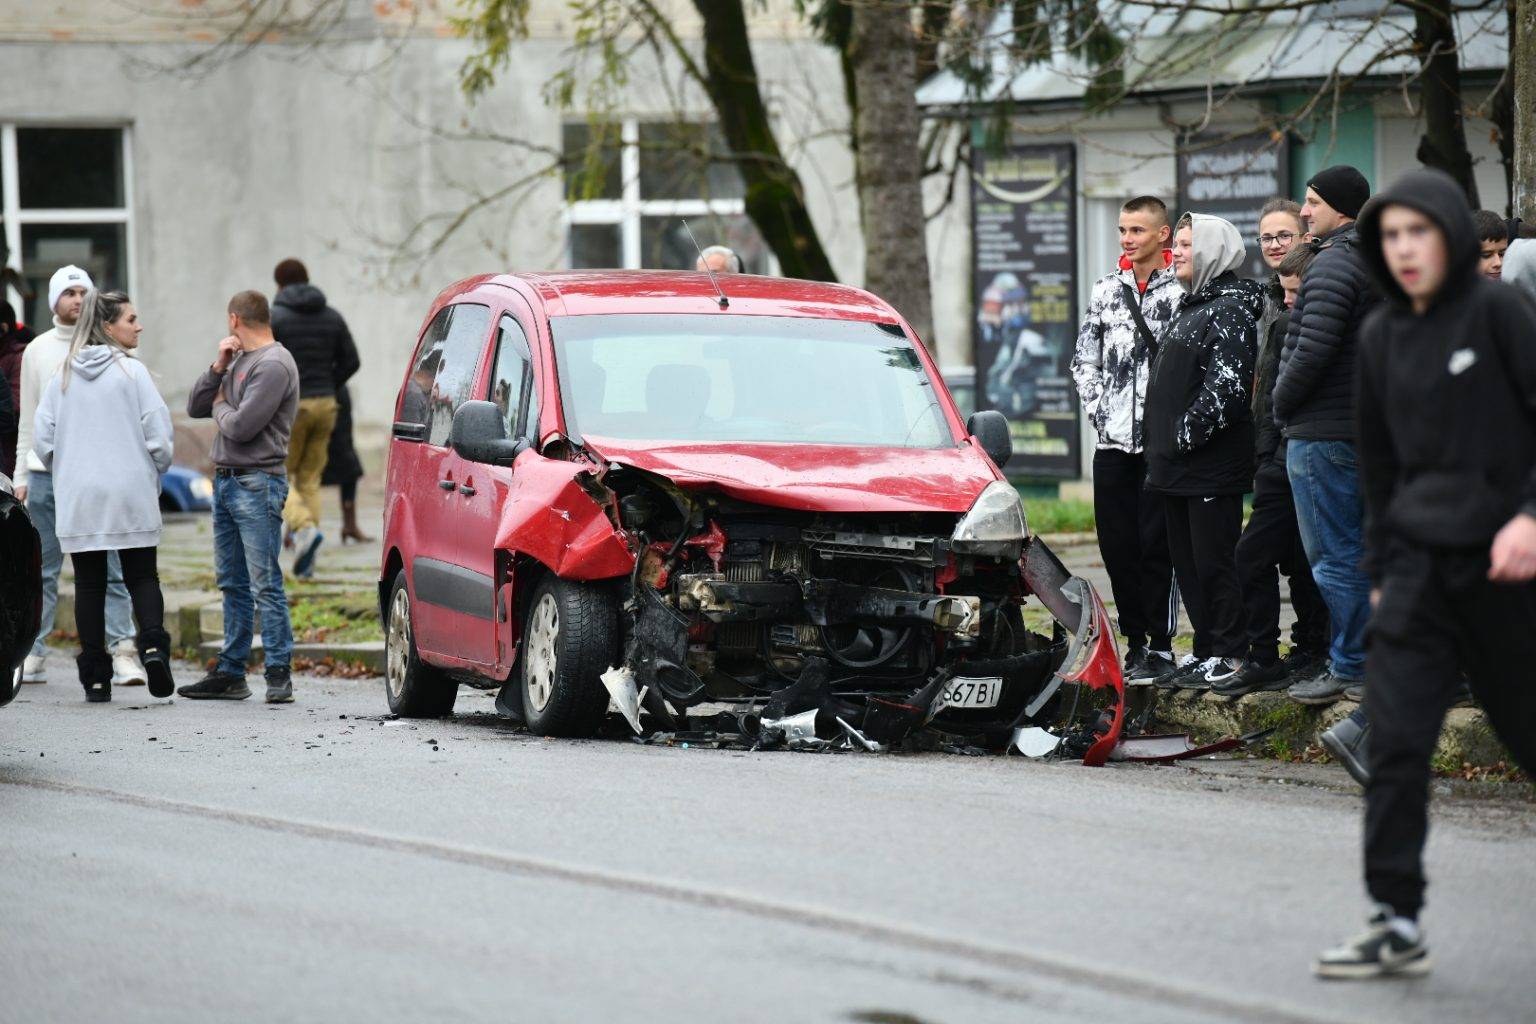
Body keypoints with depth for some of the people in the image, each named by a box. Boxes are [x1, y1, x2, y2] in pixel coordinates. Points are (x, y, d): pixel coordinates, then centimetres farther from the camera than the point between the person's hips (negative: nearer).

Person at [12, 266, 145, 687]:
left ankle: (123, 653, -7)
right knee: (42, 570, 5)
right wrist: (21, 475, 9)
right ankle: (33, 655, 10)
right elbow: (28, 418, 14)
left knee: (111, 569, -7)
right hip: (46, 472, 2)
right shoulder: (38, 350, 11)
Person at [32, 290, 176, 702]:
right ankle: (153, 644, -17)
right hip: (131, 497, -2)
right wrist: (155, 475, 10)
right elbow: (158, 436, -9)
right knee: (142, 576, 8)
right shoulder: (132, 372, -7)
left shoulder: (63, 376, 3)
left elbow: (43, 440, 2)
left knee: (89, 583, 7)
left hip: (78, 499, 2)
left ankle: (96, 677, 5)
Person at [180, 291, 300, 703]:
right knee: (233, 584, 12)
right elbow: (195, 407, 14)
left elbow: (241, 427, -18)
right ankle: (230, 673, 16)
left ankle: (279, 674, -8)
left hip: (257, 484, -9)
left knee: (265, 585, -9)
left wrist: (220, 406, 1)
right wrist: (219, 367, 1)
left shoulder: (273, 365, -12)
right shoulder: (239, 362, 17)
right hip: (226, 481, 9)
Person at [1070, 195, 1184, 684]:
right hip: (1112, 441, 5)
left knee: (1157, 544, -5)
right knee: (1117, 546, 6)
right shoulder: (1107, 289, 12)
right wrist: (1097, 408, 7)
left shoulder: (1183, 290, -5)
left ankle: (1161, 645, 1)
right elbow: (1084, 358, 19)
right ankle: (1134, 641, 14)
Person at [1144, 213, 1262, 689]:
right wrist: (1162, 449, 16)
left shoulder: (1230, 310, -12)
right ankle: (1206, 653, 19)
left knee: (1213, 560, -6)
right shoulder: (1191, 307, 19)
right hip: (1177, 469, 10)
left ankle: (1227, 656, -1)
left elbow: (1226, 386, -22)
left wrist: (1185, 434, -18)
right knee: (1187, 562, 12)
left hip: (1213, 467, -10)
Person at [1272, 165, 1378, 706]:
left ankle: (1348, 669, -3)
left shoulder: (1334, 265, -15)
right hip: (1366, 424, 10)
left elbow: (1312, 351, -23)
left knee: (1334, 558, -5)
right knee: (1358, 552, 13)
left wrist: (1282, 404, -7)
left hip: (1322, 432, -10)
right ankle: (1369, 659, 17)